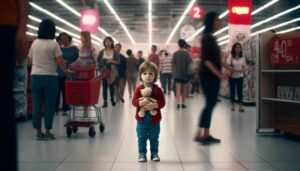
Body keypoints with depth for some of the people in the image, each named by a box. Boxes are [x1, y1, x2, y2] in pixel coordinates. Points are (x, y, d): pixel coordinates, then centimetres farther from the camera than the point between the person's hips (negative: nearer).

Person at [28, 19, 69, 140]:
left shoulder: (34, 43, 6)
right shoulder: (53, 44, -8)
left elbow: (30, 61, 13)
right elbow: (60, 62, -11)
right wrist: (66, 71, 5)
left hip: (35, 76, 4)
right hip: (50, 77, -4)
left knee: (37, 105, 6)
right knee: (49, 105, 2)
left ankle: (38, 132, 9)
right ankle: (47, 132, 5)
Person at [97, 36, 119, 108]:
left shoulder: (115, 52, 2)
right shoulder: (102, 52, 4)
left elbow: (118, 61, 0)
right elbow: (98, 61, 8)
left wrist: (111, 61, -15)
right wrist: (101, 65, -10)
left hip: (112, 71, 0)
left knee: (112, 86, 6)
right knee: (104, 86, -2)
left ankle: (112, 99, 28)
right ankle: (105, 102, 1)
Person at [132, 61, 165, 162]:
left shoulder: (157, 89, -4)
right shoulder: (139, 89, -4)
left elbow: (162, 102, -9)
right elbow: (134, 101, -11)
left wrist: (154, 105, -26)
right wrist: (141, 103, -30)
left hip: (154, 120, 0)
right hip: (141, 119, 0)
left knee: (154, 138, 11)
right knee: (142, 138, 8)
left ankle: (154, 153, 24)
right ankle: (142, 154, 18)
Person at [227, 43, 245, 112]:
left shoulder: (242, 58, 4)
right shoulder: (230, 57, -5)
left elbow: (243, 67, 8)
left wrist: (242, 70, -14)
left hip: (240, 77, 2)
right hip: (232, 77, -1)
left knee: (240, 91, -1)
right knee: (232, 91, 8)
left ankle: (240, 106, 1)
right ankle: (232, 105, 21)